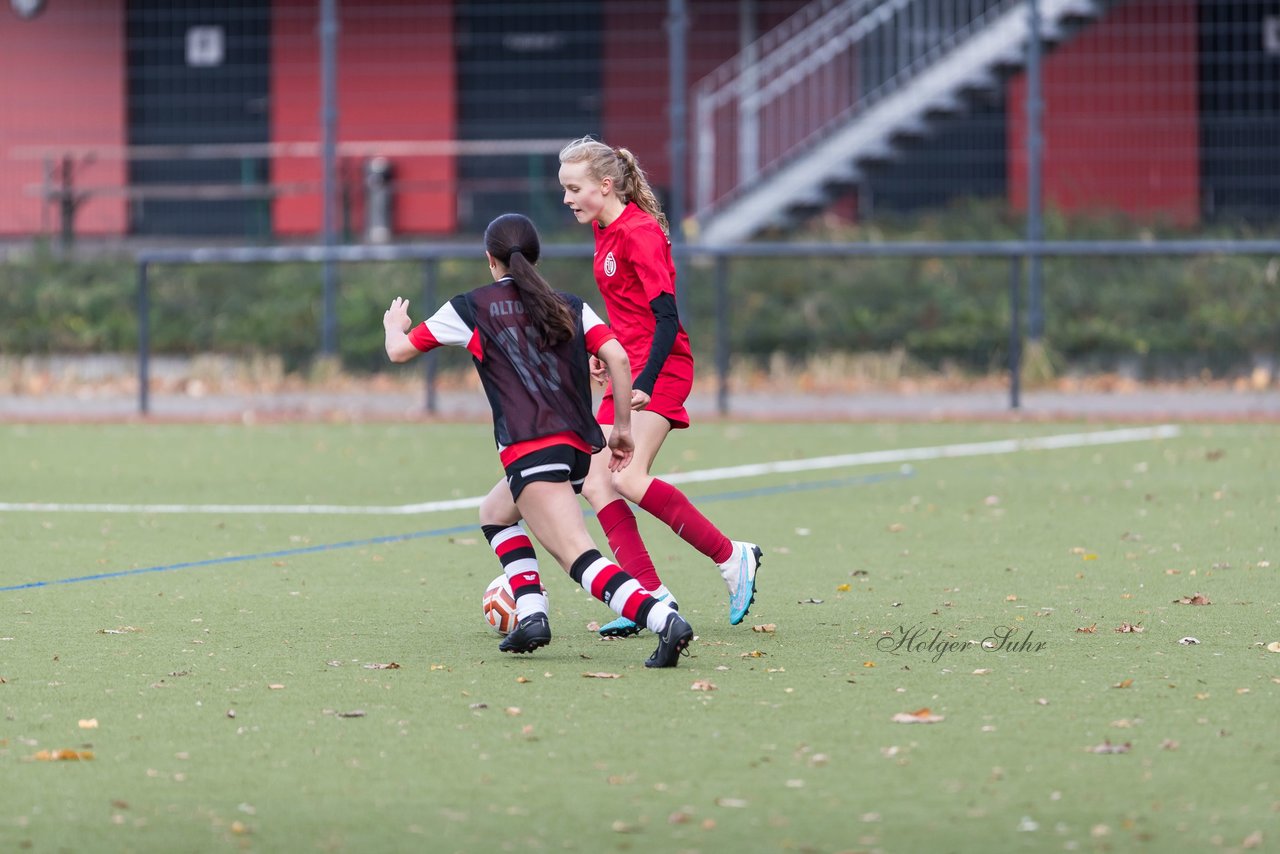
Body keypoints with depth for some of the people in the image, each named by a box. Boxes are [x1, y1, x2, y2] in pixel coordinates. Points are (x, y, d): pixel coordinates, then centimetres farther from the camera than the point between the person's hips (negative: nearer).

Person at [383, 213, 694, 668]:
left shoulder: (469, 307, 9)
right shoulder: (570, 307, 18)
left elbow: (399, 351, 20)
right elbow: (617, 357, 3)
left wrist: (394, 325, 43)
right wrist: (623, 427, 12)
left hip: (531, 450, -6)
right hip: (582, 446, 6)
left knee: (581, 559, -16)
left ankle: (665, 620, -38)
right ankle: (532, 615, 13)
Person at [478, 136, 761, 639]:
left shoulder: (640, 233, -15)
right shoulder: (604, 230, 13)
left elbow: (667, 316, -20)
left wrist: (645, 382, -25)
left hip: (659, 369, -10)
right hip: (627, 373, 10)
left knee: (628, 478, -23)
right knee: (595, 484, -2)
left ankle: (732, 559, -12)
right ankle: (652, 596, -4)